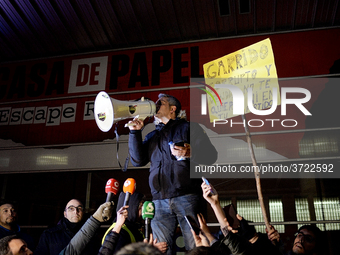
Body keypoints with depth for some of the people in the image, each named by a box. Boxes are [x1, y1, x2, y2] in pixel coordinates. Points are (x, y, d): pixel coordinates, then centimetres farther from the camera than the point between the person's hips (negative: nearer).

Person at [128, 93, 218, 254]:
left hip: (186, 197, -4)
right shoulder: (152, 136, 25)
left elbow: (211, 155, 2)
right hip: (160, 201, 4)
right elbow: (138, 161, 12)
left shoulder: (188, 127, 11)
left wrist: (189, 152, -17)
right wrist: (135, 132, 8)